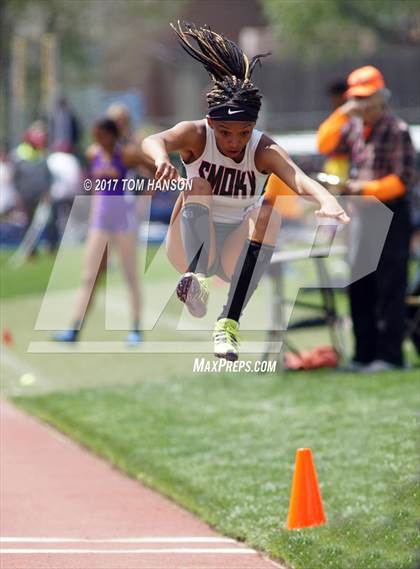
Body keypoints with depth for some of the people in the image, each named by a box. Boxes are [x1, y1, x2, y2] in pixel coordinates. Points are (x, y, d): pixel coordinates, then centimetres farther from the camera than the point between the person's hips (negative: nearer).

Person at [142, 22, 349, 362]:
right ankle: (196, 274, -55)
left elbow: (300, 180, -34)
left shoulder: (264, 151, -14)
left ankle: (230, 322, -33)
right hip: (190, 244, -1)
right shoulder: (196, 136, -14)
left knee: (268, 210, -28)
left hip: (236, 251, 1)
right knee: (199, 186, -26)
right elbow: (153, 141, -36)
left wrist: (327, 200, -57)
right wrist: (161, 158, -61)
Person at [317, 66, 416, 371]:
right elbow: (326, 145, 1)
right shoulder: (354, 126, 11)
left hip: (391, 213, -7)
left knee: (390, 287, -5)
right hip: (361, 216, 7)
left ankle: (389, 355, -3)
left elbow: (403, 180, -13)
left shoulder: (397, 131, -10)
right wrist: (342, 114, -7)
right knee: (360, 288, 9)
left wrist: (367, 188, -18)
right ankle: (365, 354, 16)